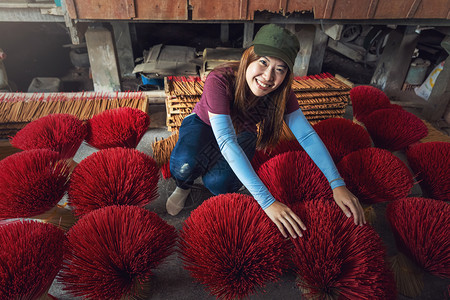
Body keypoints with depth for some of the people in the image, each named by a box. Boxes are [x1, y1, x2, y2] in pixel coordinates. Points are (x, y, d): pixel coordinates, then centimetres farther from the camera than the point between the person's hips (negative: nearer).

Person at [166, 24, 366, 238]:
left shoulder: (281, 93, -22)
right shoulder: (219, 81, -36)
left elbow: (307, 135, -22)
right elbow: (226, 142, -45)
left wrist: (338, 184, -34)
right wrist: (267, 201, -50)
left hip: (241, 133, 3)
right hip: (203, 124, -2)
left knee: (220, 183, -29)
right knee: (184, 165, -36)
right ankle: (183, 185, 2)